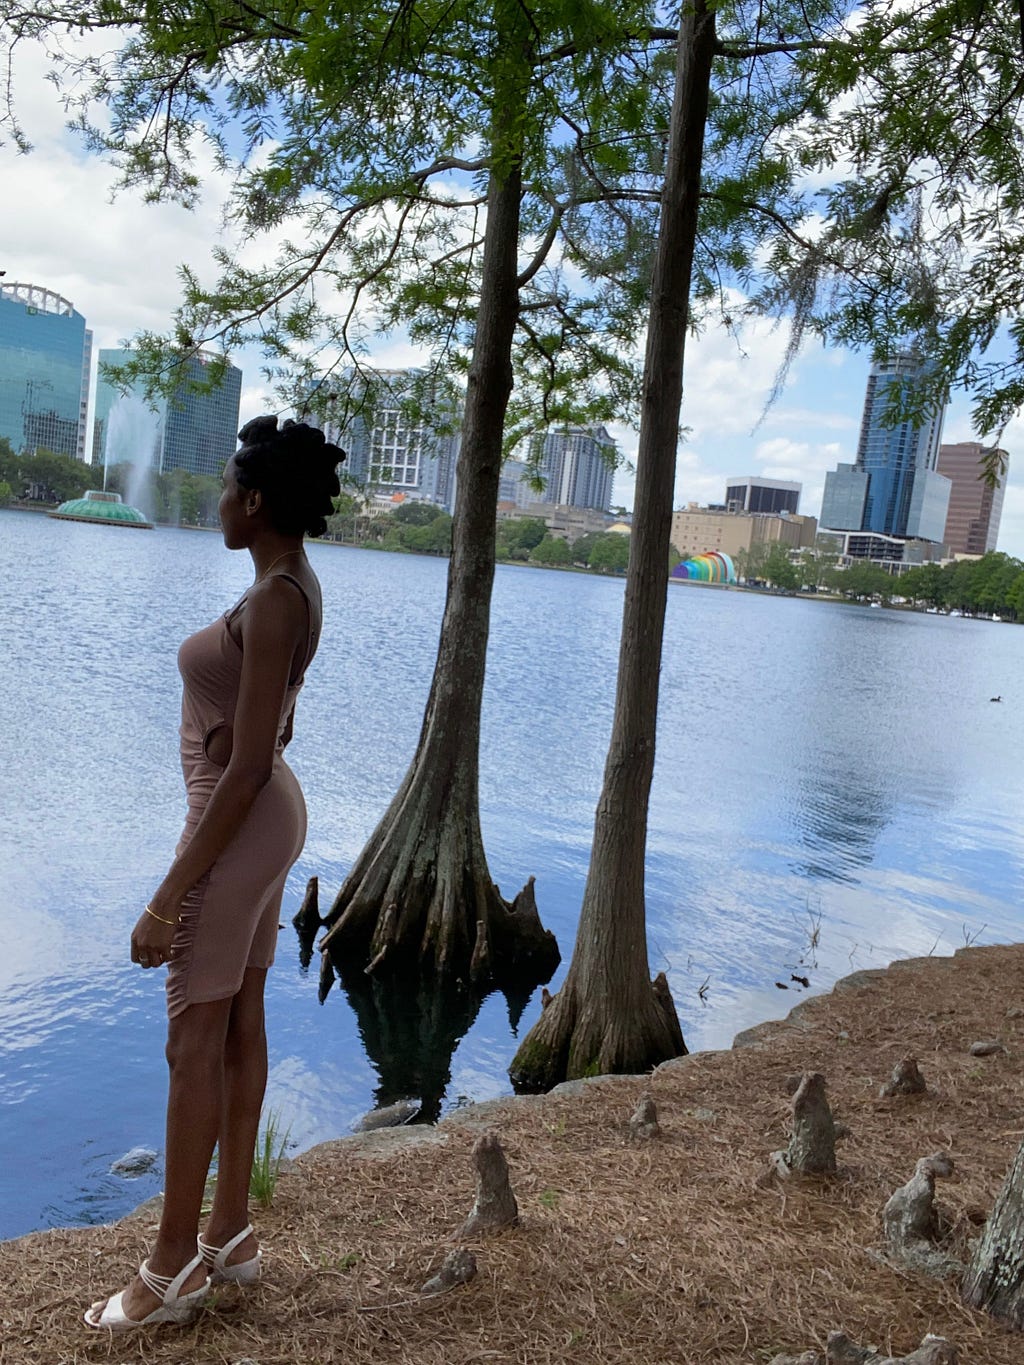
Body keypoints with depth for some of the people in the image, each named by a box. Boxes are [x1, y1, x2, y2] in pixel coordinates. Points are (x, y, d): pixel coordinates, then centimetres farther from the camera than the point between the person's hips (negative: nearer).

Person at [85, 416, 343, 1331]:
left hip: (238, 827, -10)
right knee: (239, 1029, 16)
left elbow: (246, 767, -25)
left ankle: (175, 1267, 19)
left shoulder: (272, 600, -23)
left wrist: (168, 900, -21)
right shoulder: (293, 589, 8)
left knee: (194, 1042, 3)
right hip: (267, 817, 10)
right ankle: (231, 1233, 30)